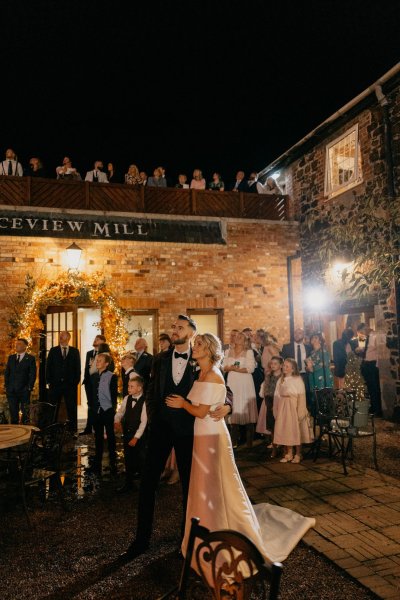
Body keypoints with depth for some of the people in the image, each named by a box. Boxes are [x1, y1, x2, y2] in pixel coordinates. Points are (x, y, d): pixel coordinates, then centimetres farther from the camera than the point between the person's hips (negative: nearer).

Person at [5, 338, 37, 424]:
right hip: (11, 390, 4)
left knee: (25, 412, 1)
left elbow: (33, 374, -4)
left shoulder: (30, 358, -1)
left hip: (24, 390, -4)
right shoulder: (11, 357, 12)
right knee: (13, 413, 7)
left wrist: (29, 387, -10)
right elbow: (6, 373, 13)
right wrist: (6, 386, 4)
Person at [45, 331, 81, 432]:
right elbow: (48, 366, 6)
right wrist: (49, 381, -2)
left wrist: (76, 381, -2)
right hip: (55, 384, 1)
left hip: (70, 384, 0)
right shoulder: (53, 350, 9)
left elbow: (77, 367, 6)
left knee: (71, 408, 3)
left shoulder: (75, 351, 8)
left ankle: (72, 430, 11)